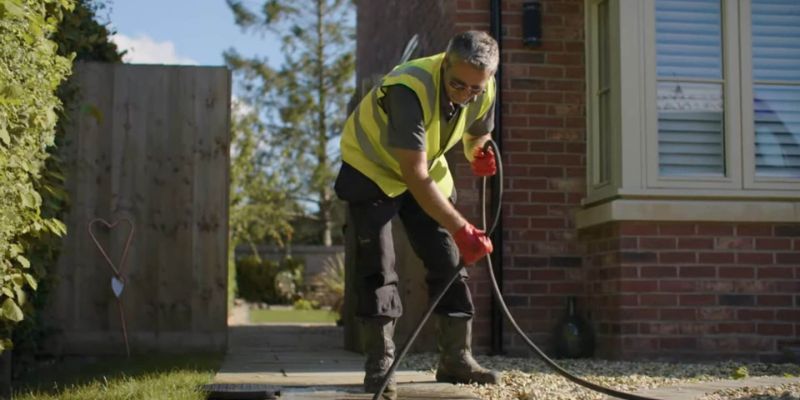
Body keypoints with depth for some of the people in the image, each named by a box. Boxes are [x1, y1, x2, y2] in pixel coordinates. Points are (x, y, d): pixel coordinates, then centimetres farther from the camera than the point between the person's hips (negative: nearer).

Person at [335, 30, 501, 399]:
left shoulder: (484, 92, -17)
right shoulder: (410, 89, -38)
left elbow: (478, 133, 7)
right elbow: (414, 175, -40)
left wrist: (479, 154, -18)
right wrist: (461, 229, -43)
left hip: (425, 171, 6)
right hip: (372, 169, -6)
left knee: (448, 261, 1)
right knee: (378, 267, -12)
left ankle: (456, 359, 8)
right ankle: (379, 365, -6)